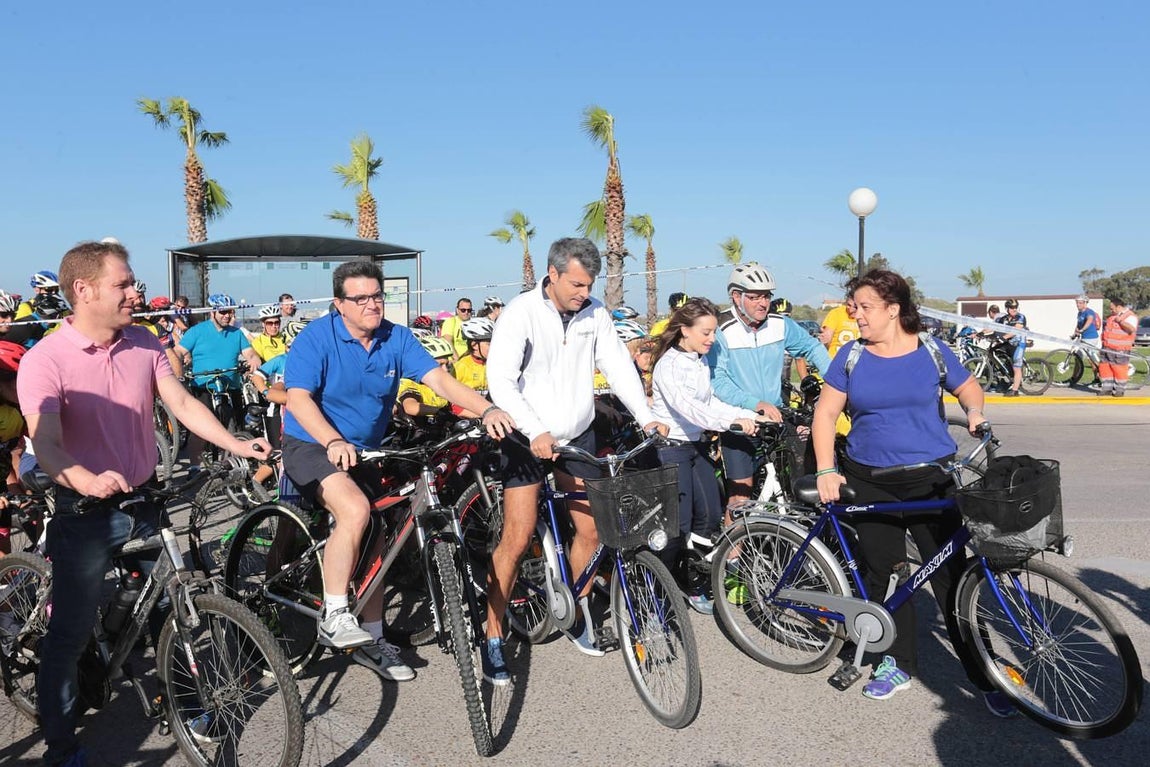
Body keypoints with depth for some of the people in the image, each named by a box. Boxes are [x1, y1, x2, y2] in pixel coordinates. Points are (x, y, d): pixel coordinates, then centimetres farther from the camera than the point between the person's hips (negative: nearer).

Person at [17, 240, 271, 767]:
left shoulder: (144, 345, 0)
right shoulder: (45, 360, -15)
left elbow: (183, 405, -2)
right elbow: (46, 446, -25)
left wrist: (237, 445, -16)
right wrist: (90, 481, -45)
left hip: (146, 502, 5)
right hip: (85, 512, -4)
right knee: (70, 633, 4)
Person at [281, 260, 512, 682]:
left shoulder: (396, 338, -6)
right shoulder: (317, 336, -16)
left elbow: (439, 378, -16)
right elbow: (298, 398, -24)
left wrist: (486, 410, -33)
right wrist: (333, 442, -41)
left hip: (364, 451, 6)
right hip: (312, 446, -5)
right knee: (355, 510, -31)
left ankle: (372, 641, 24)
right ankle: (333, 617, -14)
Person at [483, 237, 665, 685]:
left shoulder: (595, 313, -1)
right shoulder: (522, 312, -15)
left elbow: (618, 366, 0)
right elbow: (500, 380, -24)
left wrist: (646, 418, -11)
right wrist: (535, 432, -34)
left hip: (578, 436, 5)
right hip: (529, 439, -5)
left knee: (591, 530, 8)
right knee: (517, 538, -10)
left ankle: (575, 612, 32)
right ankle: (493, 638, 4)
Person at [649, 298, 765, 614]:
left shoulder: (702, 363, 9)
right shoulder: (669, 364, -17)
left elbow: (710, 403, 12)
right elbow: (686, 406, -31)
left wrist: (751, 416, 1)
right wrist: (730, 421, -40)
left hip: (696, 446, 8)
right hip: (671, 448, -8)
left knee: (710, 516, 4)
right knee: (679, 525, -7)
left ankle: (695, 587, 21)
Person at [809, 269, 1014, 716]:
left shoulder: (932, 351, 1)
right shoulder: (852, 356, 2)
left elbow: (968, 387, 15)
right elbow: (826, 413, 2)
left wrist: (974, 410, -8)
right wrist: (826, 470, -7)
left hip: (930, 478, -1)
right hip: (868, 482, 2)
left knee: (950, 575, -3)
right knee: (881, 571, 6)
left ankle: (984, 675, 11)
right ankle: (899, 663, 23)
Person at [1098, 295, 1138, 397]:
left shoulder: (1130, 316, -9)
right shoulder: (1112, 316, 16)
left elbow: (1131, 329, -26)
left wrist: (1120, 320, -24)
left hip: (1119, 350, -8)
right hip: (1107, 348, 8)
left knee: (1119, 369, -4)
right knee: (1104, 367, 8)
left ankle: (1120, 390, 5)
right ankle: (1107, 388, 15)